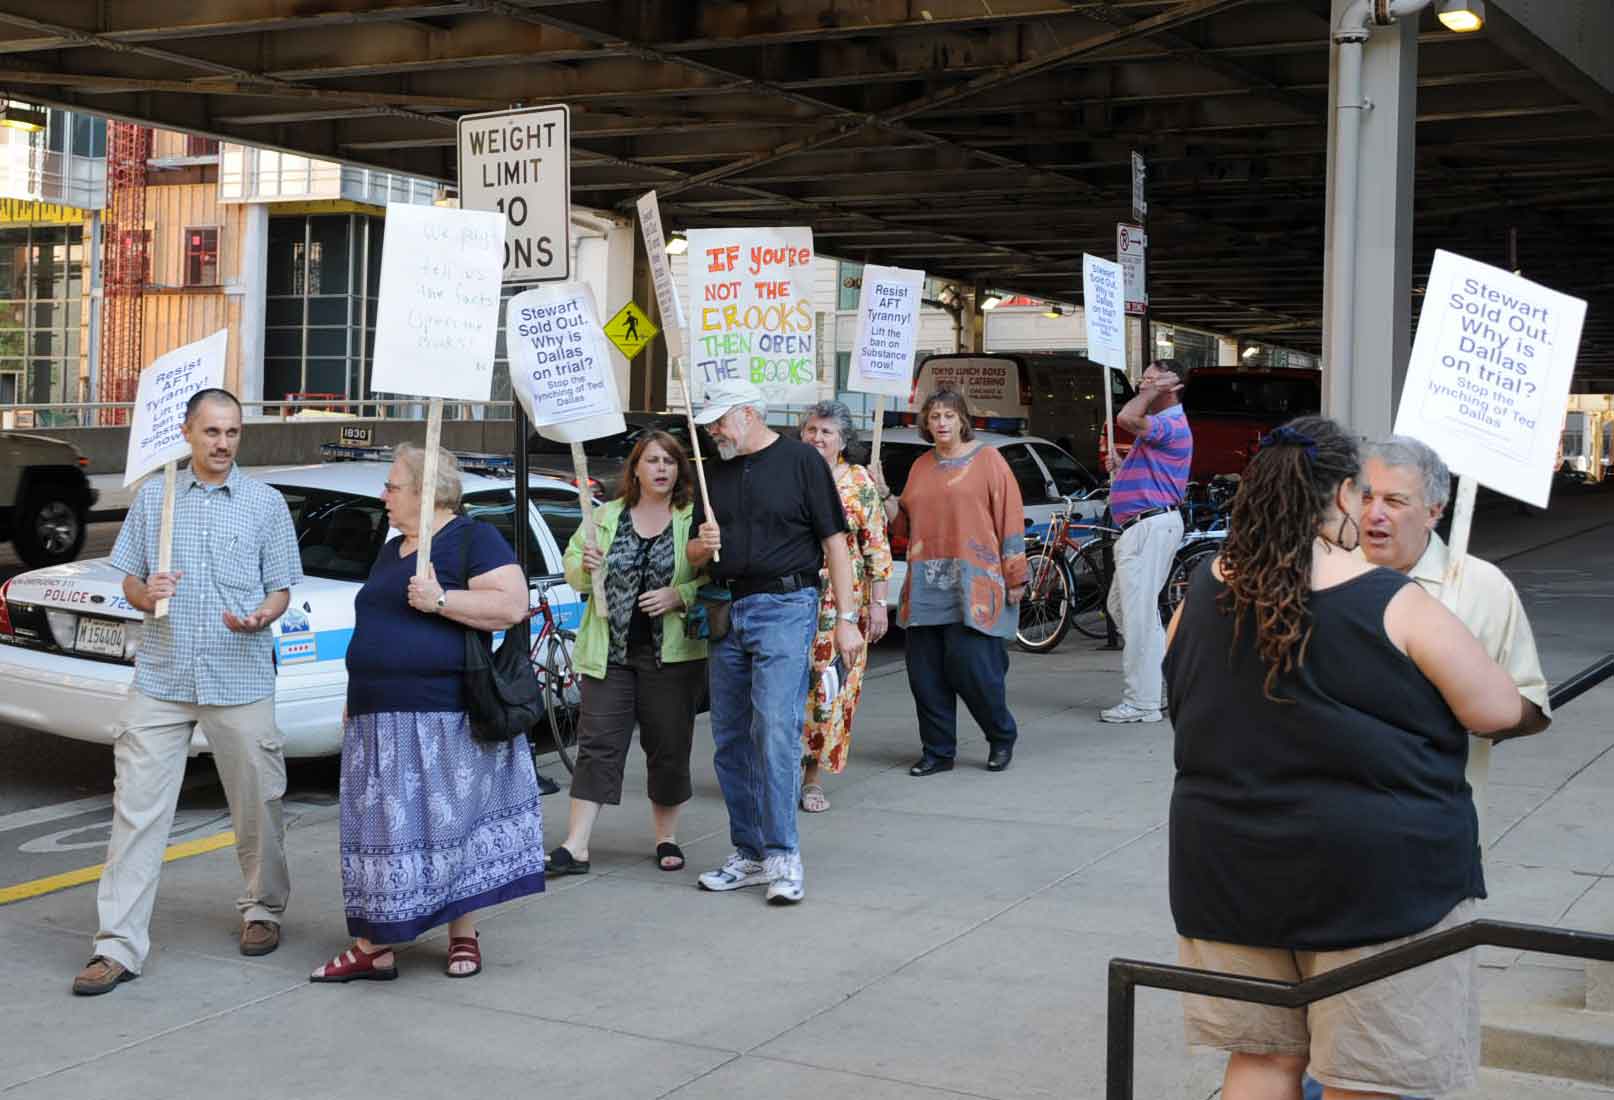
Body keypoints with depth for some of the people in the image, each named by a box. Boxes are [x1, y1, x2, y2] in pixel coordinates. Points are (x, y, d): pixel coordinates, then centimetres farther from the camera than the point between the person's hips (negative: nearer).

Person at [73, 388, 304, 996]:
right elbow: (129, 580, 13)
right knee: (137, 809, -4)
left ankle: (263, 910, 30)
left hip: (241, 680, -1)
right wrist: (146, 593, -10)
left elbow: (281, 590, 6)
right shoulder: (153, 496, 10)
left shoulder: (267, 504, 4)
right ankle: (119, 946, -1)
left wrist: (260, 617, -16)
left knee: (257, 806, 8)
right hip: (161, 679, 1)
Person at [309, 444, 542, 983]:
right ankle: (374, 946, 9)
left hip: (445, 719, -7)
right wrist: (355, 698, 23)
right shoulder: (391, 551, 21)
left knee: (453, 821, -1)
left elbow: (512, 605, -17)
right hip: (380, 721, 8)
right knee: (384, 829, 6)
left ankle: (463, 937, 11)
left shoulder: (473, 539, -5)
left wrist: (440, 599, -21)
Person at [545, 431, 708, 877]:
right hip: (609, 652, 2)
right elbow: (571, 566, 14)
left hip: (671, 654, -2)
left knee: (669, 746, 6)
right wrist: (584, 567, -8)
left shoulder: (695, 520, -1)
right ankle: (576, 845, 0)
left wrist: (679, 596, -18)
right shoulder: (607, 517, 9)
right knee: (598, 744, 0)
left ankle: (667, 837, 22)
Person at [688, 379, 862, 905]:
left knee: (775, 731, -14)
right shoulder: (716, 474, 17)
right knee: (731, 741, 7)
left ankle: (783, 856, -8)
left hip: (785, 606, -7)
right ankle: (749, 853, 17)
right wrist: (703, 545, -5)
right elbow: (695, 555, 20)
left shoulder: (800, 461, -2)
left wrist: (846, 618, -10)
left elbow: (834, 542, -4)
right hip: (726, 612, 7)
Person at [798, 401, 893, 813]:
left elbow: (877, 547, 1)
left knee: (831, 687, 1)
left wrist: (878, 603, -4)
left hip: (842, 604, -1)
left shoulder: (859, 482, 2)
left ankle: (814, 775, 12)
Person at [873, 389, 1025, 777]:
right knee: (925, 672, 3)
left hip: (974, 585, -5)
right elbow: (904, 526, 21)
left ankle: (1002, 738, 14)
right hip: (926, 586, 5)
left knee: (972, 666, -9)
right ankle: (937, 751, 14)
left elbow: (1010, 519, -2)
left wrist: (1015, 578, -6)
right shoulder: (921, 467, 16)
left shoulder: (987, 459, 1)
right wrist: (884, 494, 5)